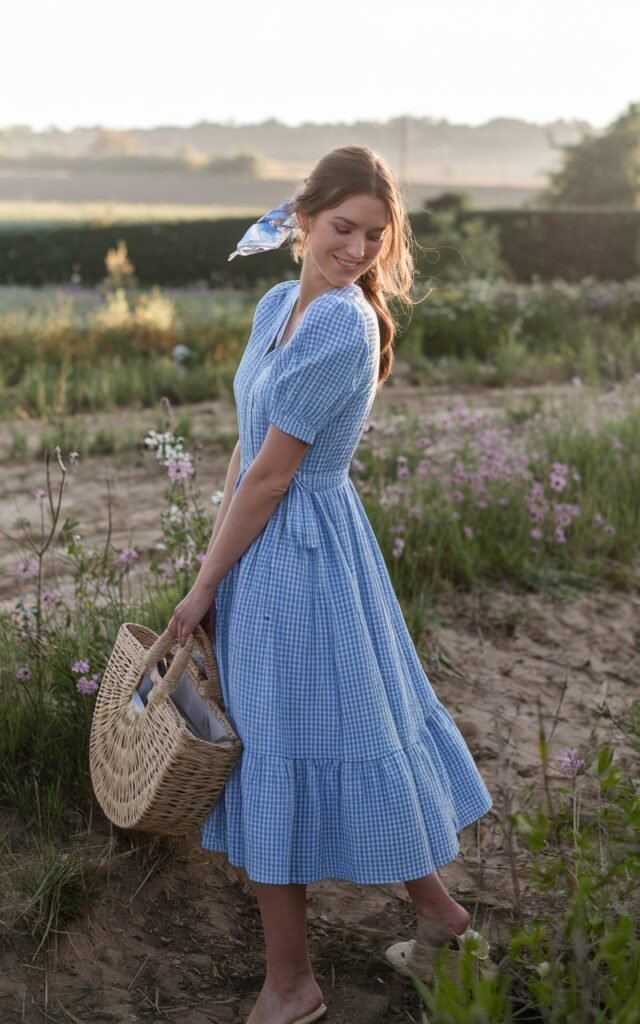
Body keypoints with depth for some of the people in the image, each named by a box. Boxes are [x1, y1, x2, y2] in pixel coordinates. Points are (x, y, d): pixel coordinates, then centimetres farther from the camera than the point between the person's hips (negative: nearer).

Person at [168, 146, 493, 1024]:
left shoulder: (343, 330, -20)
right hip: (267, 548, 9)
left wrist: (204, 589, -10)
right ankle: (436, 908, 38)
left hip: (300, 556, -9)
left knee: (284, 747, 4)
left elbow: (271, 476, -18)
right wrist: (214, 567, 6)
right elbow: (245, 449, 9)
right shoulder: (279, 304, 8)